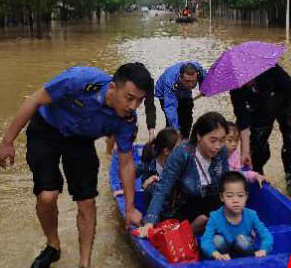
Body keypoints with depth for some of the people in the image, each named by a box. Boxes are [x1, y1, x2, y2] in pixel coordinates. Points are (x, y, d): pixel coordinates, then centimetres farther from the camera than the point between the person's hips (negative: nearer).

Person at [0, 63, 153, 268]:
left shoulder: (127, 120, -22)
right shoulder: (81, 80, -36)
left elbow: (126, 163, -7)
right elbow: (35, 102, -23)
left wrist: (130, 209, -3)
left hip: (80, 140, 3)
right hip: (46, 130, -3)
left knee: (87, 203, -3)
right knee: (47, 196, -15)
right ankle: (53, 247, 15)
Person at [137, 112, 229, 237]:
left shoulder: (221, 151, -11)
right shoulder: (181, 154, -25)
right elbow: (162, 190, -29)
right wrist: (149, 223, -40)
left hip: (206, 202, 5)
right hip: (178, 208, -5)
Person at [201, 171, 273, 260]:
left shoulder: (251, 215, -16)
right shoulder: (215, 217, -20)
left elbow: (267, 236, -18)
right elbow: (205, 241, -30)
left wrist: (263, 250, -42)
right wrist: (217, 255, -51)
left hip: (244, 253, 0)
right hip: (224, 255, 0)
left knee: (242, 239, -28)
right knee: (217, 240, -28)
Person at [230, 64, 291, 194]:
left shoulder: (270, 69, -37)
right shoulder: (237, 91, -29)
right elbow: (243, 121, -27)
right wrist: (245, 151, -30)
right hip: (260, 114, 1)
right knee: (257, 147, -4)